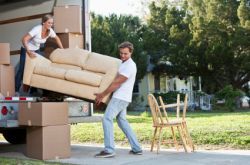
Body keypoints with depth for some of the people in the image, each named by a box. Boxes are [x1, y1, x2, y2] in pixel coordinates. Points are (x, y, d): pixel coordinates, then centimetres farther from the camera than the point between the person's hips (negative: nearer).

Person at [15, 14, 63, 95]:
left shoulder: (50, 31, -14)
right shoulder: (37, 29, -32)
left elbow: (57, 38, 8)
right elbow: (24, 39, -37)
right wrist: (28, 52, -45)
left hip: (36, 50, 6)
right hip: (26, 50, -6)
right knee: (22, 69, -4)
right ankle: (16, 90, 7)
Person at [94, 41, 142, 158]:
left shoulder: (129, 66, -17)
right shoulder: (124, 63, 15)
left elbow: (116, 83, -19)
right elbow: (117, 80, 26)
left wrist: (102, 95, -16)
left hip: (120, 98, -10)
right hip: (121, 97, 10)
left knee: (107, 119, -13)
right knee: (122, 120, 15)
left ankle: (109, 150, -15)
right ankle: (136, 148, 16)